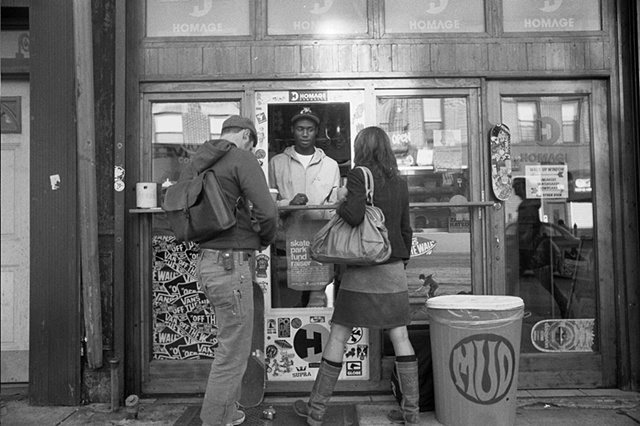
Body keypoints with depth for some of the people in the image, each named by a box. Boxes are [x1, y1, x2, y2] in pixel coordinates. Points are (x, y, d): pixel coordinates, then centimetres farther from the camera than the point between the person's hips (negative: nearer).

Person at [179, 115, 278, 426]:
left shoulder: (198, 162, 13)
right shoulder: (241, 158, -10)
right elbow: (267, 212, -19)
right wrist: (265, 239, 2)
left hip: (207, 259, 9)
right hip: (230, 263, -9)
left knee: (231, 343, 22)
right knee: (233, 353, 4)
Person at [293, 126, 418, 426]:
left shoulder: (358, 175, -7)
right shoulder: (400, 184, 9)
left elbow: (355, 215, -23)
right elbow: (405, 229, 14)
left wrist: (340, 204, -3)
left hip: (362, 270, -5)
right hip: (393, 269, 5)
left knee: (338, 336, 5)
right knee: (400, 337, 9)